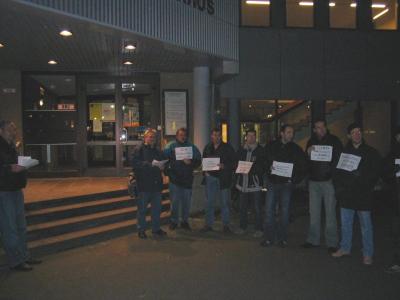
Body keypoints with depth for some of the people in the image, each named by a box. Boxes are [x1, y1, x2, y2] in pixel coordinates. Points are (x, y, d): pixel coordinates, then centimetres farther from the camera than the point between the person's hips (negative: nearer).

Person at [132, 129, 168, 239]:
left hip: (156, 184, 6)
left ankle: (156, 228, 24)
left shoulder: (158, 151, 16)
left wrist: (162, 166, -3)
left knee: (157, 208, 12)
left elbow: (164, 162, 21)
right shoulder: (139, 150, -3)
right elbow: (135, 163, -17)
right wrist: (151, 164, -24)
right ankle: (141, 230, 15)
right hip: (144, 184, -5)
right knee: (142, 208, 3)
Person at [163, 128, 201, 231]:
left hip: (187, 179, 2)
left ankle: (185, 221, 22)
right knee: (175, 201, 4)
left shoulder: (191, 147, 8)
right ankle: (174, 221, 17)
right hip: (174, 179, -2)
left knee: (186, 202, 9)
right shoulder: (170, 146, 2)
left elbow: (198, 161, 5)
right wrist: (168, 171, -12)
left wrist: (190, 162, -14)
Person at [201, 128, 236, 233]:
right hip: (210, 177, 3)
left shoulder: (227, 148, -1)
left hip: (223, 178, -3)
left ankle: (226, 225, 15)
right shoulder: (207, 148, 10)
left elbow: (234, 162, -3)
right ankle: (209, 224, 17)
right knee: (209, 202, 6)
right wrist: (205, 172, 3)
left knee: (225, 202, 4)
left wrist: (224, 166, -18)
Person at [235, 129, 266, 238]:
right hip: (243, 183, 4)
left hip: (255, 183, -4)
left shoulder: (260, 150, -1)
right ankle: (243, 227, 25)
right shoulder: (241, 150, 11)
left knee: (257, 208, -1)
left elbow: (263, 167, -5)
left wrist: (252, 171, -18)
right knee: (243, 207, 13)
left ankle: (259, 229, 10)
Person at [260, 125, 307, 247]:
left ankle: (282, 238, 16)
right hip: (272, 183, 0)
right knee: (269, 210, -3)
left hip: (286, 184, 0)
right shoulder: (271, 146, 5)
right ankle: (269, 237, 6)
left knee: (285, 211, 5)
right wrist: (269, 168, -10)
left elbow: (303, 167, 5)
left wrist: (294, 180, -2)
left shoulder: (296, 149, 3)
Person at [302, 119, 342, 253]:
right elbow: (305, 162, 11)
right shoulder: (311, 141, 10)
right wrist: (308, 153, -8)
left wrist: (332, 173, -13)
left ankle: (332, 243, 9)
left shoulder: (334, 140, -1)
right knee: (314, 212, 10)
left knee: (330, 212, -1)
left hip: (328, 181, -4)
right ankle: (313, 239, 21)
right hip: (314, 181, 4)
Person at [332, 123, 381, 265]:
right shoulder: (344, 152, 9)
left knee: (366, 225, 2)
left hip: (363, 196, -3)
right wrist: (338, 187, 0)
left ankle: (368, 254, 11)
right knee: (345, 223, 12)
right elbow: (337, 172, 11)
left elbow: (375, 174, -1)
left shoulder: (371, 152, 2)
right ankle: (345, 248, 25)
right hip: (346, 195, 3)